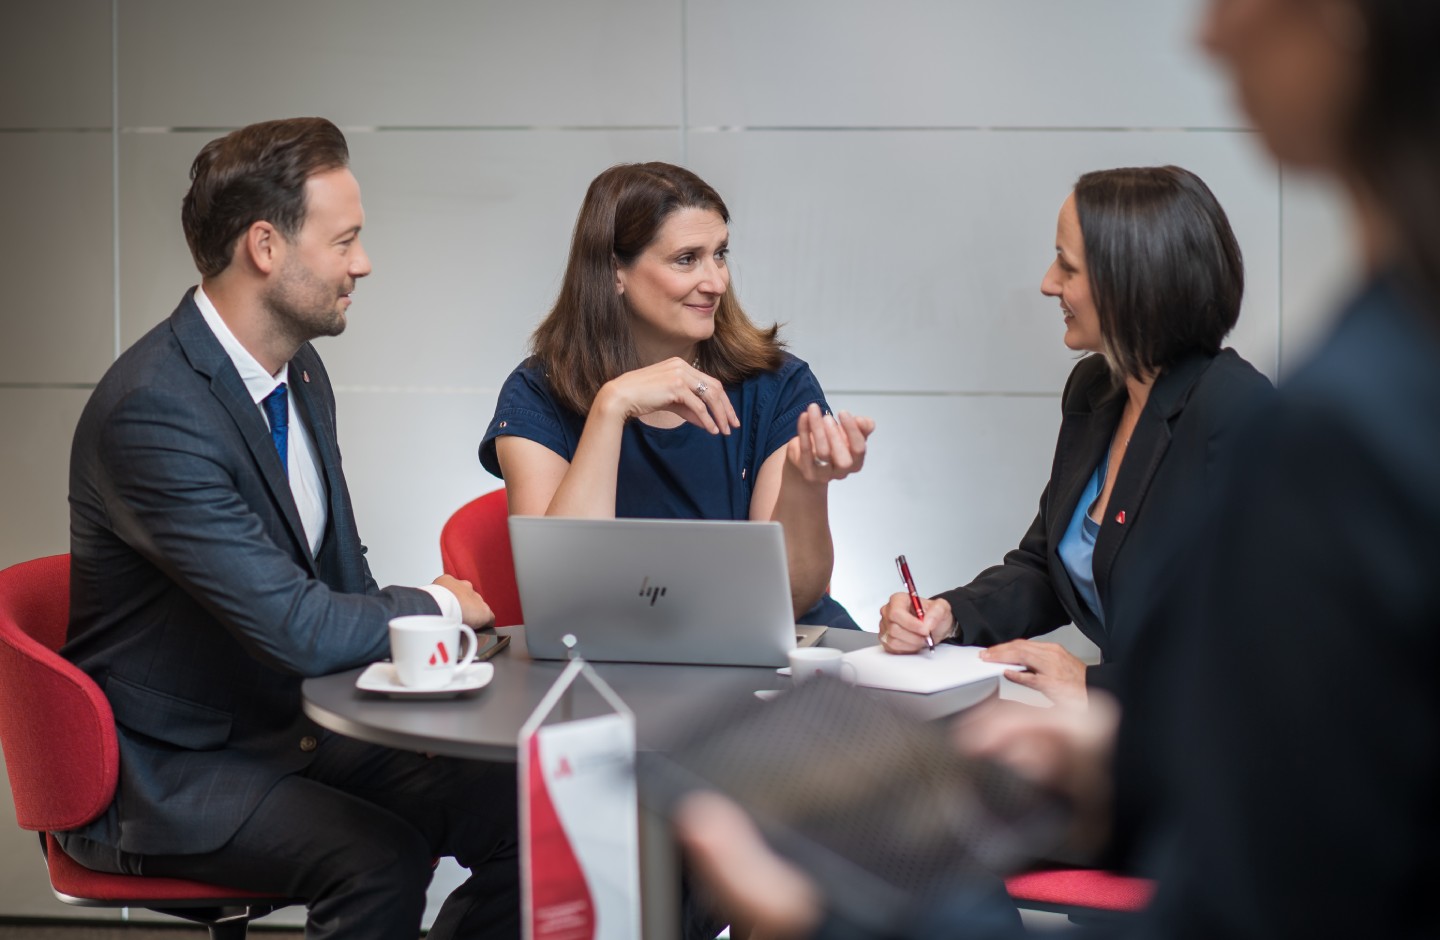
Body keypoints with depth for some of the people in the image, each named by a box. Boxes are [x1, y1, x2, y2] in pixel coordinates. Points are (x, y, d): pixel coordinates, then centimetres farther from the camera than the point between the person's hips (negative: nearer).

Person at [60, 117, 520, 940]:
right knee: (379, 860, -30)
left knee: (517, 810, -10)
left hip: (296, 725, 8)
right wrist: (435, 609, -9)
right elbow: (295, 628, -27)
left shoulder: (300, 370, 6)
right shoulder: (153, 409, -25)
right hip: (164, 771, -8)